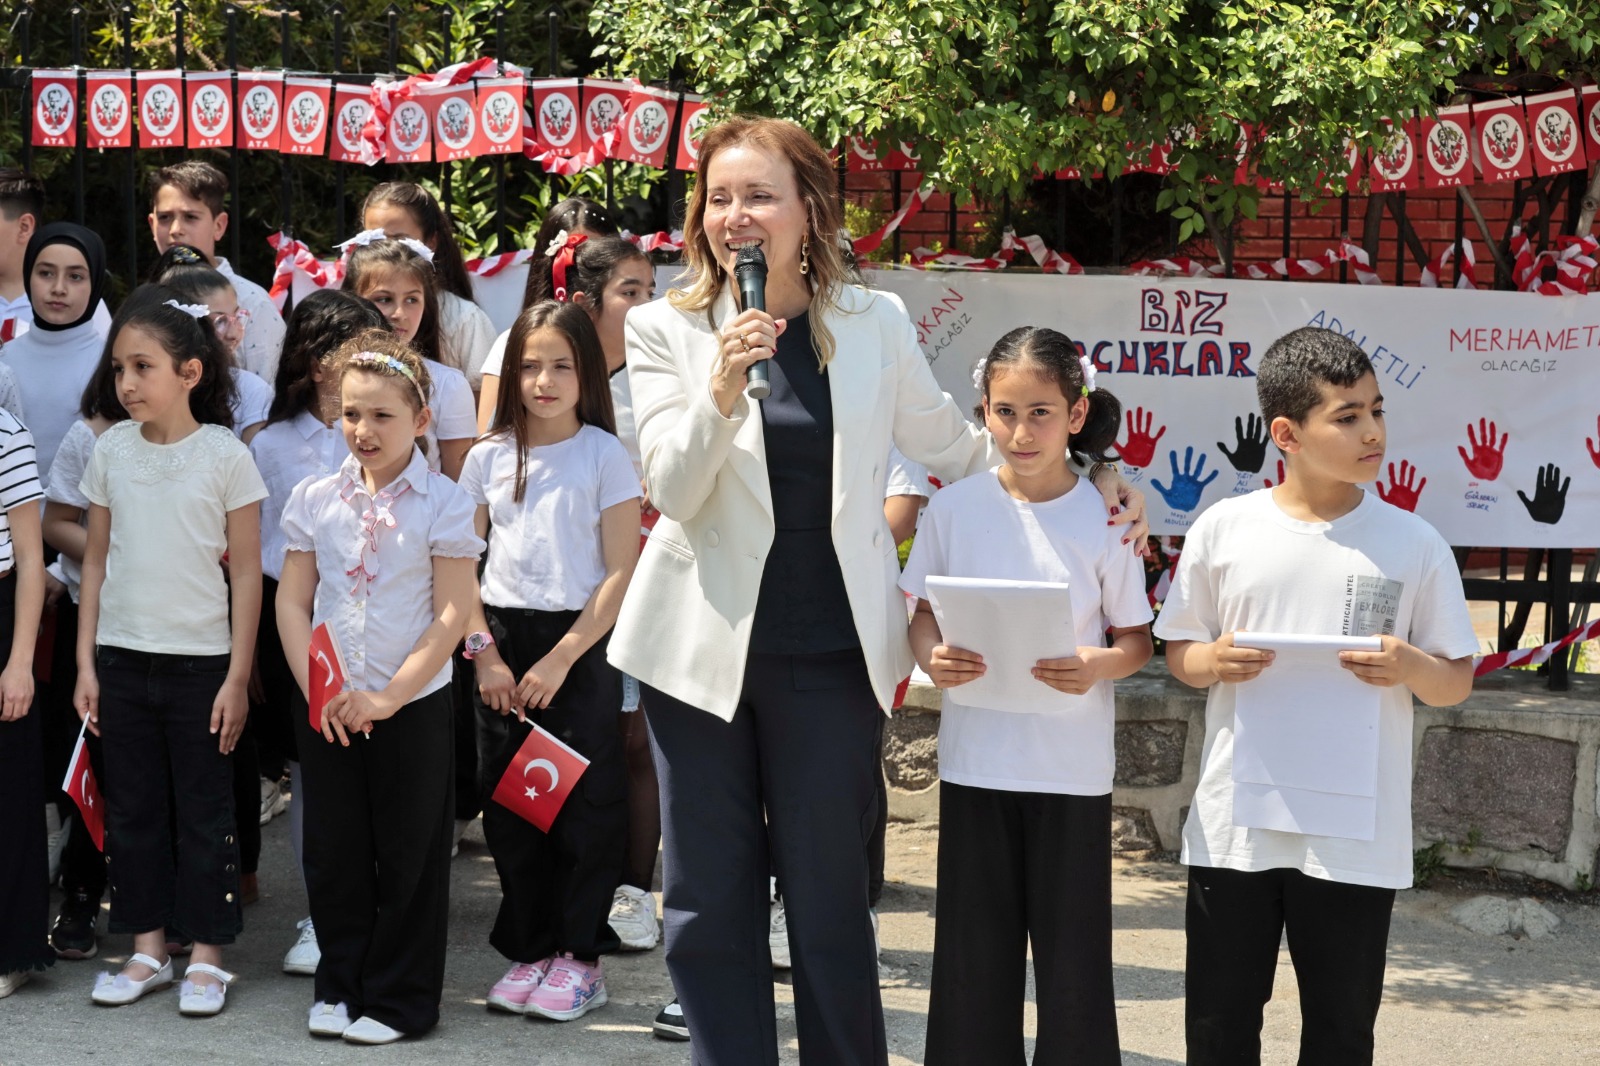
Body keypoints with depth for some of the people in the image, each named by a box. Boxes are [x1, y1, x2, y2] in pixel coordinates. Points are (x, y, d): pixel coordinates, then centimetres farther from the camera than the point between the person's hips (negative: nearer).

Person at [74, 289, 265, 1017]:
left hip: (200, 662, -4)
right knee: (132, 810, 10)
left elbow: (247, 574, -6)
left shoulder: (226, 457, -8)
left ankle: (206, 956, 14)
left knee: (204, 812, 4)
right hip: (122, 659, 4)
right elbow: (96, 562, 7)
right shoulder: (111, 451, 2)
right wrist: (86, 664, 4)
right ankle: (147, 950, 21)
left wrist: (237, 678, -8)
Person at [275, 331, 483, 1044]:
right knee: (333, 850, 10)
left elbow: (451, 616, -11)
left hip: (412, 706, -3)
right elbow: (291, 602, 5)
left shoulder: (443, 504, -7)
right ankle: (340, 985, 25)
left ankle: (399, 1000, 15)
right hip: (325, 709, 3)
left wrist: (387, 698, -16)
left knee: (408, 856, 4)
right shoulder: (315, 499, 3)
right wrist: (316, 690, -7)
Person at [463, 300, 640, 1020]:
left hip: (580, 643, -3)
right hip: (501, 641, 4)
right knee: (508, 805, 7)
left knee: (584, 805, -1)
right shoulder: (489, 456, 5)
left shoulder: (604, 455, -5)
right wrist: (485, 652, -4)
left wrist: (560, 660, -13)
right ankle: (529, 949, 18)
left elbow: (621, 573, -8)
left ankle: (579, 957, 10)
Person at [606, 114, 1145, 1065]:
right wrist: (722, 391, -26)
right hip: (704, 646, 1)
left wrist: (1095, 474, 7)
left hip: (830, 654, 0)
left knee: (830, 903, 6)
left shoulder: (874, 322, 1)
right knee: (711, 904, 8)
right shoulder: (666, 330, 0)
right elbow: (672, 490, -9)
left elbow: (953, 445, 13)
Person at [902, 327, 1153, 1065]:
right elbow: (923, 612, 7)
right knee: (974, 950, 9)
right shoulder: (956, 507, -1)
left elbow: (1137, 639, 1)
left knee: (1074, 950, 6)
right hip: (975, 759, 1)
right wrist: (933, 658, -14)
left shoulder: (1104, 517, -5)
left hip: (1072, 766, -1)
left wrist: (1099, 666, -20)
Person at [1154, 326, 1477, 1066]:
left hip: (1357, 839, 0)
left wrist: (1411, 667, -16)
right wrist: (1213, 662, -14)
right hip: (1234, 828, 0)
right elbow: (1178, 654, 8)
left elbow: (1456, 684, 5)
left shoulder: (1414, 544, -1)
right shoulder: (1224, 528, -1)